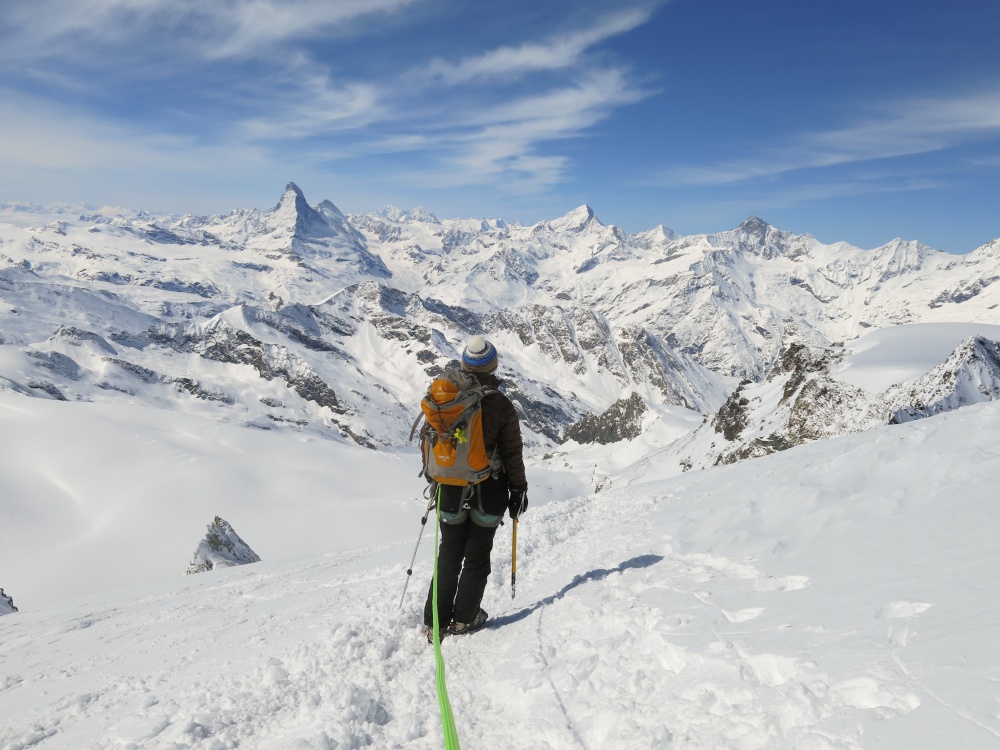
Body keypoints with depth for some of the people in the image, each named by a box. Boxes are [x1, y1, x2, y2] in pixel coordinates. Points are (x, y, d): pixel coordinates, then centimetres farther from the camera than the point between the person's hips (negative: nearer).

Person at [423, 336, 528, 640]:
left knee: (449, 554, 16)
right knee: (477, 555, 14)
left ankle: (435, 621, 16)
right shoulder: (500, 405, -14)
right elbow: (513, 453, -8)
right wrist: (518, 490, 3)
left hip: (451, 490, 2)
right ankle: (464, 618, 21)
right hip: (489, 492, -2)